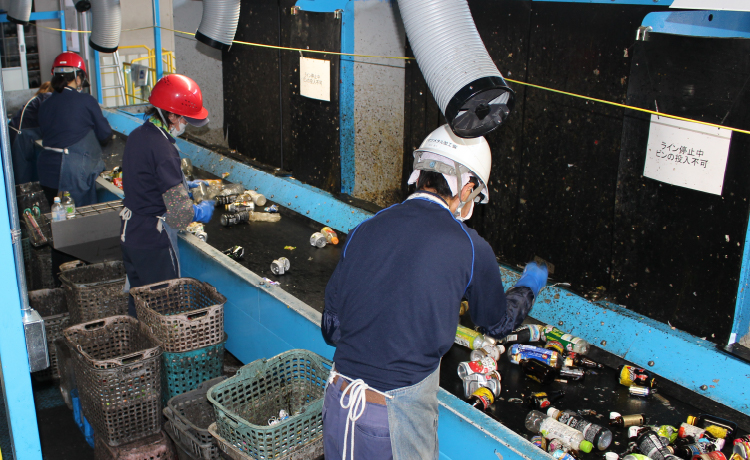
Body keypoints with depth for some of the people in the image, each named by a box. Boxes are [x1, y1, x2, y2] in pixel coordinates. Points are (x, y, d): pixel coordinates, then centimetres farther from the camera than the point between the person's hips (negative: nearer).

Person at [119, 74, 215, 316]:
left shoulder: (138, 135, 5)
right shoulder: (162, 148, -23)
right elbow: (179, 213, -25)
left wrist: (184, 185, 19)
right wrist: (201, 210, -6)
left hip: (130, 231, 9)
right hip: (154, 241, -9)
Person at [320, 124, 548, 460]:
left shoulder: (364, 230, 0)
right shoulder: (469, 247, -9)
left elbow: (331, 329, 5)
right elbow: (499, 323, 11)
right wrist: (528, 286, 31)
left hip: (340, 403, 3)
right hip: (400, 415, -3)